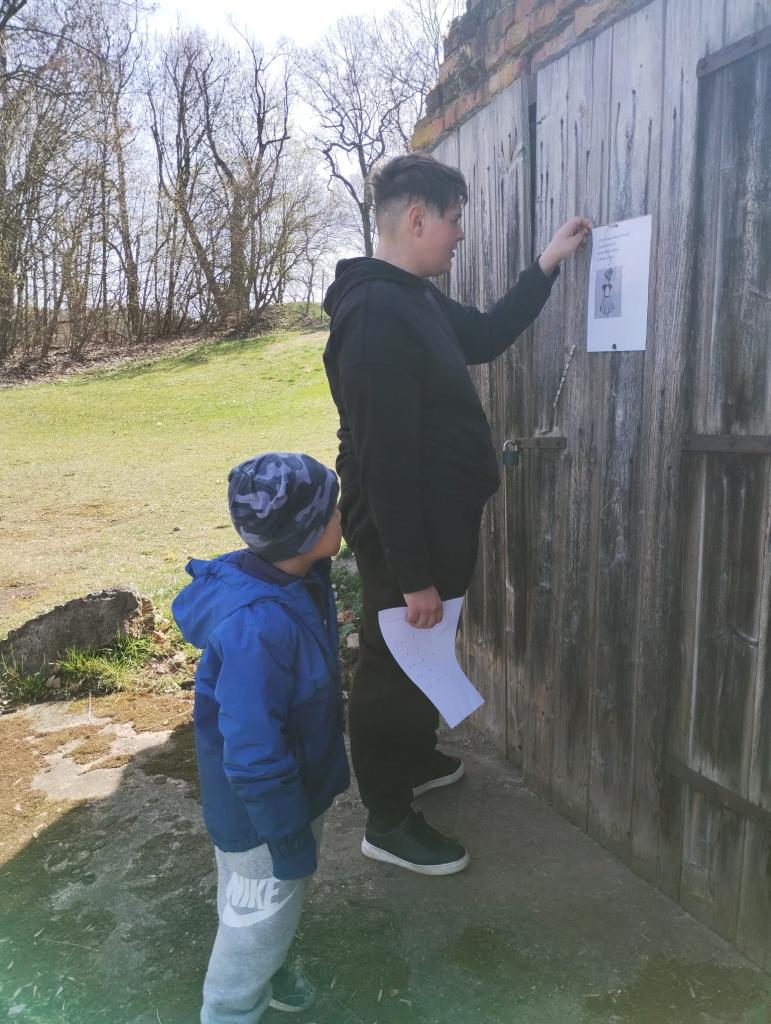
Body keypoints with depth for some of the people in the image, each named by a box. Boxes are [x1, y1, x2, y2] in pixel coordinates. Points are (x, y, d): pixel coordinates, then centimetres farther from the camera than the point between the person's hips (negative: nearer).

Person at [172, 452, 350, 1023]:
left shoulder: (300, 580, -9)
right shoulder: (258, 626, -38)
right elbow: (254, 757, -31)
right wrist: (290, 839, -19)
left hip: (301, 782, 9)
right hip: (263, 810, -9)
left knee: (279, 909, 31)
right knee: (260, 921, 17)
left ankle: (266, 978, 57)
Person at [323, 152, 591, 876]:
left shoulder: (414, 298, 9)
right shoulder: (376, 314, -24)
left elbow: (487, 336, 25)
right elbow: (385, 460, -28)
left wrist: (548, 263, 20)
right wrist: (412, 574, -25)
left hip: (434, 523, 10)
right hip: (402, 536, -10)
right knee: (393, 667, 5)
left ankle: (416, 760, 48)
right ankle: (388, 821, 25)